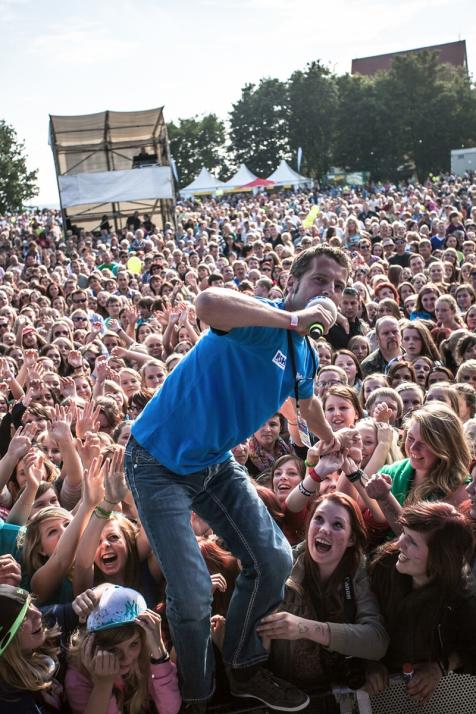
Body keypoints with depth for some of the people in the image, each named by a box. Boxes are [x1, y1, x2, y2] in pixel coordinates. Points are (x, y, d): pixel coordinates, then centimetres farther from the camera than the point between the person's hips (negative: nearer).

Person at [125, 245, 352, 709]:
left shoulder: (305, 356, 5)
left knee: (274, 562, 3)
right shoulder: (261, 321, -21)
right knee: (193, 594, -10)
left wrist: (334, 443, 47)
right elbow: (208, 304, -47)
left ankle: (244, 669, 27)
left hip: (216, 464, 8)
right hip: (161, 462, -8)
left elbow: (307, 404, 30)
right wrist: (293, 318, -35)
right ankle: (197, 696, 19)